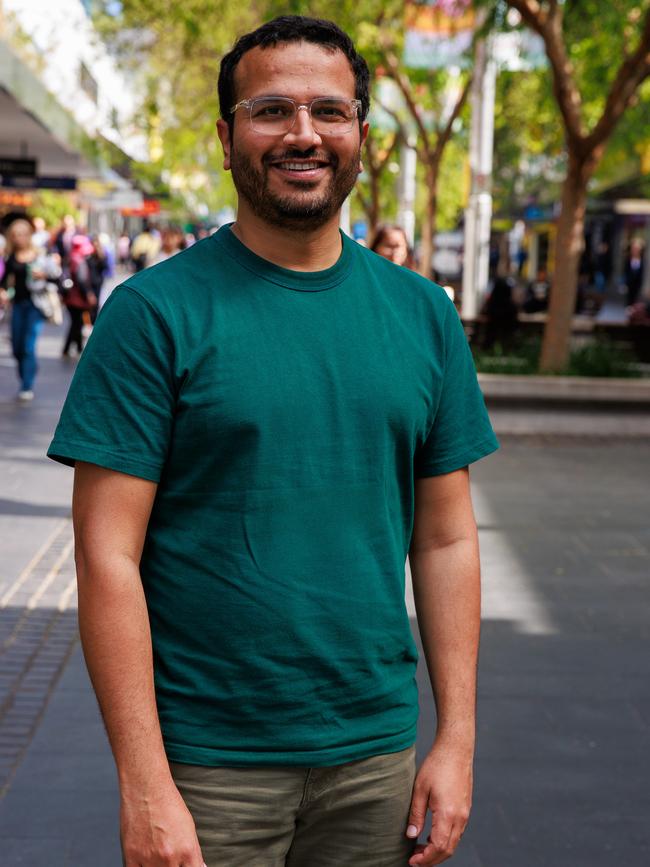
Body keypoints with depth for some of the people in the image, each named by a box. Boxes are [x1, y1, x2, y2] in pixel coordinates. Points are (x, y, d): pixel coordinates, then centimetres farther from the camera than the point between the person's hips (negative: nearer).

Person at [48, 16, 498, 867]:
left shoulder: (422, 313, 4)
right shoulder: (156, 311, -8)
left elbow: (446, 538, 6)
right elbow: (109, 555, -11)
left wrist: (457, 738, 2)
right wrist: (144, 781, -15)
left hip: (375, 759, 4)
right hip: (206, 763, -3)